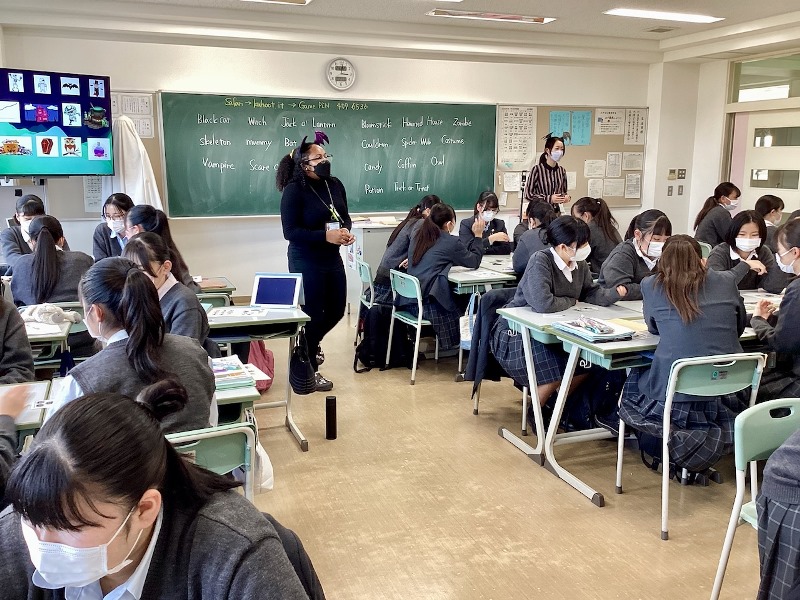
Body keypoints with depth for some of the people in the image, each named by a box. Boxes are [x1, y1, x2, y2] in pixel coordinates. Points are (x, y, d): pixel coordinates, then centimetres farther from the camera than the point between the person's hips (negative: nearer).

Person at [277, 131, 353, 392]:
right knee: (312, 314, 3)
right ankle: (309, 370, 22)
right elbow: (290, 231, -20)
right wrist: (326, 236, -27)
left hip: (333, 259, 7)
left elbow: (345, 216, 12)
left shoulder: (335, 184, 2)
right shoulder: (294, 190, -16)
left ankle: (311, 342, 47)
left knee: (336, 310, 16)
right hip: (306, 263, -7)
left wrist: (346, 231, -11)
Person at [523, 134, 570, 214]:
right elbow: (528, 194, -10)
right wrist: (549, 199, -18)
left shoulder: (562, 170, 4)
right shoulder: (537, 169, -10)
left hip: (556, 211, 4)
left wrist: (566, 197, -5)